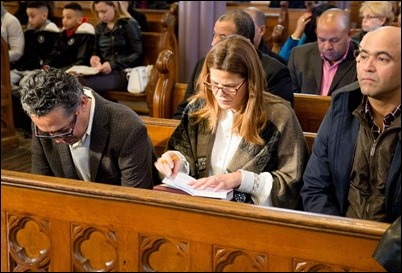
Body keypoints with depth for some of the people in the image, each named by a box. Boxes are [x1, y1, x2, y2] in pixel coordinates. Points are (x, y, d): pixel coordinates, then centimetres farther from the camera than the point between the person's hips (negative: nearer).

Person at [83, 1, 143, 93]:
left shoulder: (129, 25, 1)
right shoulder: (99, 28, 20)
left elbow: (138, 55, -6)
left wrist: (114, 64, -17)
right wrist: (94, 57, 3)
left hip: (123, 73, -6)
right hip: (103, 71, 6)